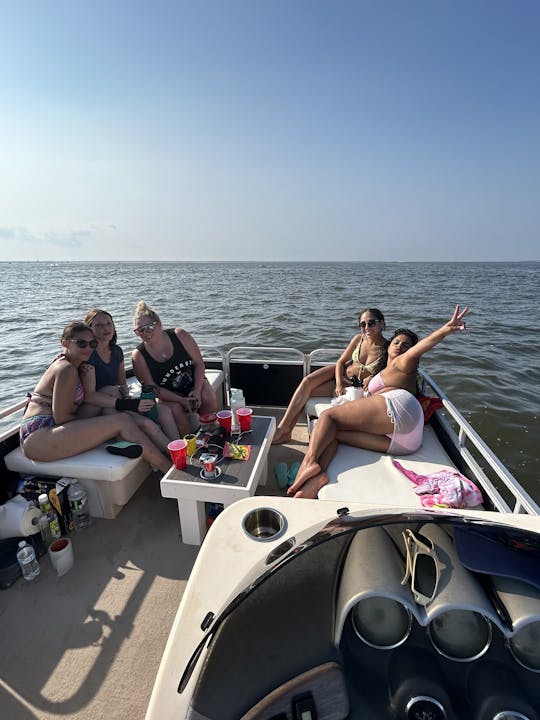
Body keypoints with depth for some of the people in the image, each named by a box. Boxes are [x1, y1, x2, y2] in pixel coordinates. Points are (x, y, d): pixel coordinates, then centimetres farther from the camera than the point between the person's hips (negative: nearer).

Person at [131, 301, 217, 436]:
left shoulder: (179, 335, -13)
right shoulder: (139, 356, -15)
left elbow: (199, 363, -8)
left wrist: (197, 390, -21)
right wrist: (182, 400, -24)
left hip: (194, 382, 2)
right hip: (168, 394, -1)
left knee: (208, 398, -27)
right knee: (175, 410, -31)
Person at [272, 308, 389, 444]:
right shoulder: (358, 339, -8)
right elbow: (340, 362, -2)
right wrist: (339, 384, -15)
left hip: (355, 386, -4)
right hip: (340, 372, 4)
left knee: (307, 392, -18)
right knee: (307, 381, -20)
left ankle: (285, 430, -5)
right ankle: (283, 427, -12)